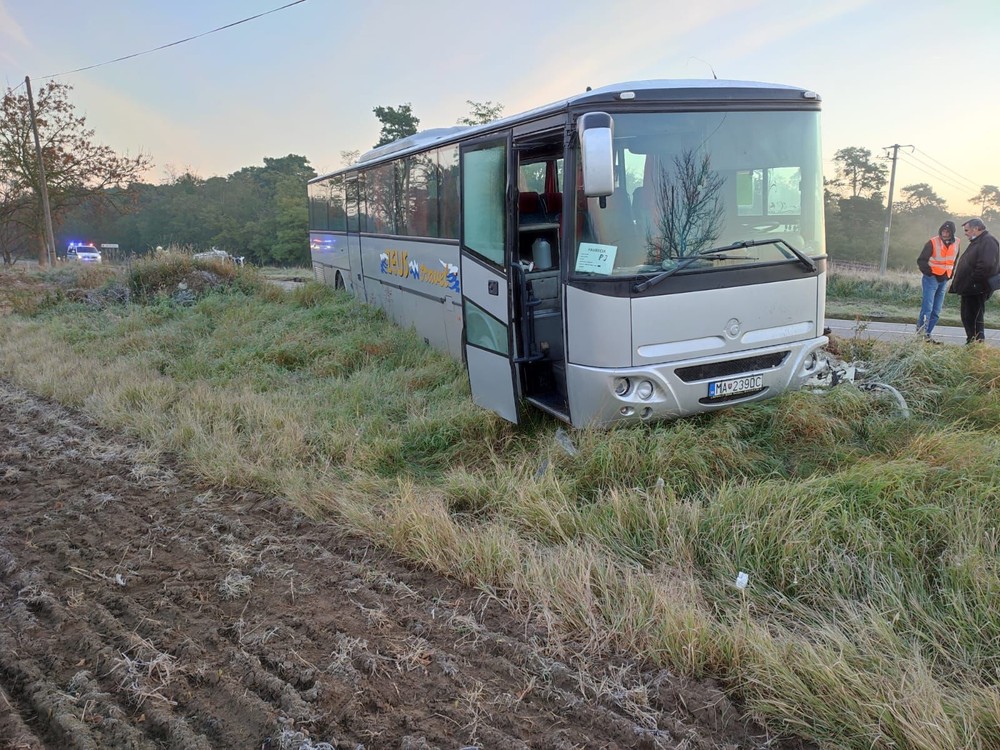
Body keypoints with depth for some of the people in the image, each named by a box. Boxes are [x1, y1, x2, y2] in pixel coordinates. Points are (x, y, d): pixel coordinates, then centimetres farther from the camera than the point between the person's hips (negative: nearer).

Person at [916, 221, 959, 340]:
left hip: (944, 281, 6)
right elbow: (921, 260, -11)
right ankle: (921, 331, -17)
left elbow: (955, 261, 20)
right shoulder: (933, 242, -10)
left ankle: (926, 333, 10)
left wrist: (950, 275, 12)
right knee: (927, 307, -16)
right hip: (931, 279, -6)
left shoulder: (956, 244, 6)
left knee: (936, 312, 5)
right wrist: (929, 272, -24)